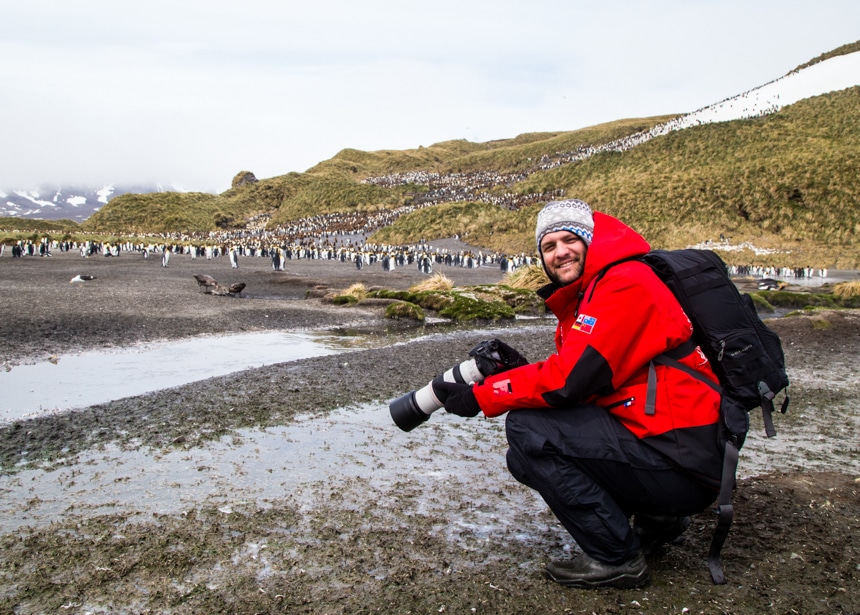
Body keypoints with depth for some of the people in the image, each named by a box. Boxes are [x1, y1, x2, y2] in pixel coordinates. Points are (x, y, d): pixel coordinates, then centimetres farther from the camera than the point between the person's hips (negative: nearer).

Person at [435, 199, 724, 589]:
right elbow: (571, 374, 11)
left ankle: (616, 558, -5)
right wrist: (510, 368, -5)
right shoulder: (584, 298, 15)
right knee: (526, 458, 11)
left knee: (527, 429, -16)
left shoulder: (627, 284, -15)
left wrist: (480, 397, -13)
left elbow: (572, 380, -22)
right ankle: (657, 517, 17)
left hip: (683, 463, -10)